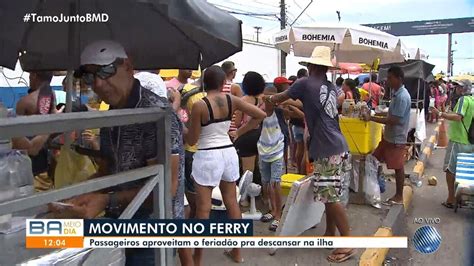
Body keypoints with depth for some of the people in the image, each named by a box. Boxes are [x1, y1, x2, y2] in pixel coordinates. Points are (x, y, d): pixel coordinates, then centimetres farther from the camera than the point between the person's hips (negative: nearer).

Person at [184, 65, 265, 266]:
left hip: (207, 157, -5)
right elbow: (260, 115, 4)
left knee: (203, 208, 4)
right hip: (228, 153, 5)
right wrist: (239, 132, 7)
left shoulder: (199, 106, -14)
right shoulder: (232, 100, -1)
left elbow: (192, 140, -8)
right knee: (232, 202, 16)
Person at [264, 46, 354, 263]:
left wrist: (271, 98, 31)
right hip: (335, 146, 9)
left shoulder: (305, 84, -6)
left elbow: (281, 98, 10)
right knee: (328, 194, 17)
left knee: (331, 197, -4)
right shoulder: (331, 88, 15)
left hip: (328, 149, -9)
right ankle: (330, 234, 28)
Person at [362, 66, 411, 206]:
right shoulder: (396, 93, 8)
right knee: (377, 159, 14)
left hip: (397, 138, -9)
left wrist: (371, 118, -27)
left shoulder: (402, 97, -23)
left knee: (398, 167, 3)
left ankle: (399, 196, 16)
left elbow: (393, 120, -27)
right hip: (389, 135, 10)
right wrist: (376, 114, 9)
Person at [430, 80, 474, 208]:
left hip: (458, 141, -8)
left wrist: (440, 113, -29)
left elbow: (458, 117, -28)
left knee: (450, 169, 0)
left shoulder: (464, 99, -13)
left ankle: (451, 199, 2)